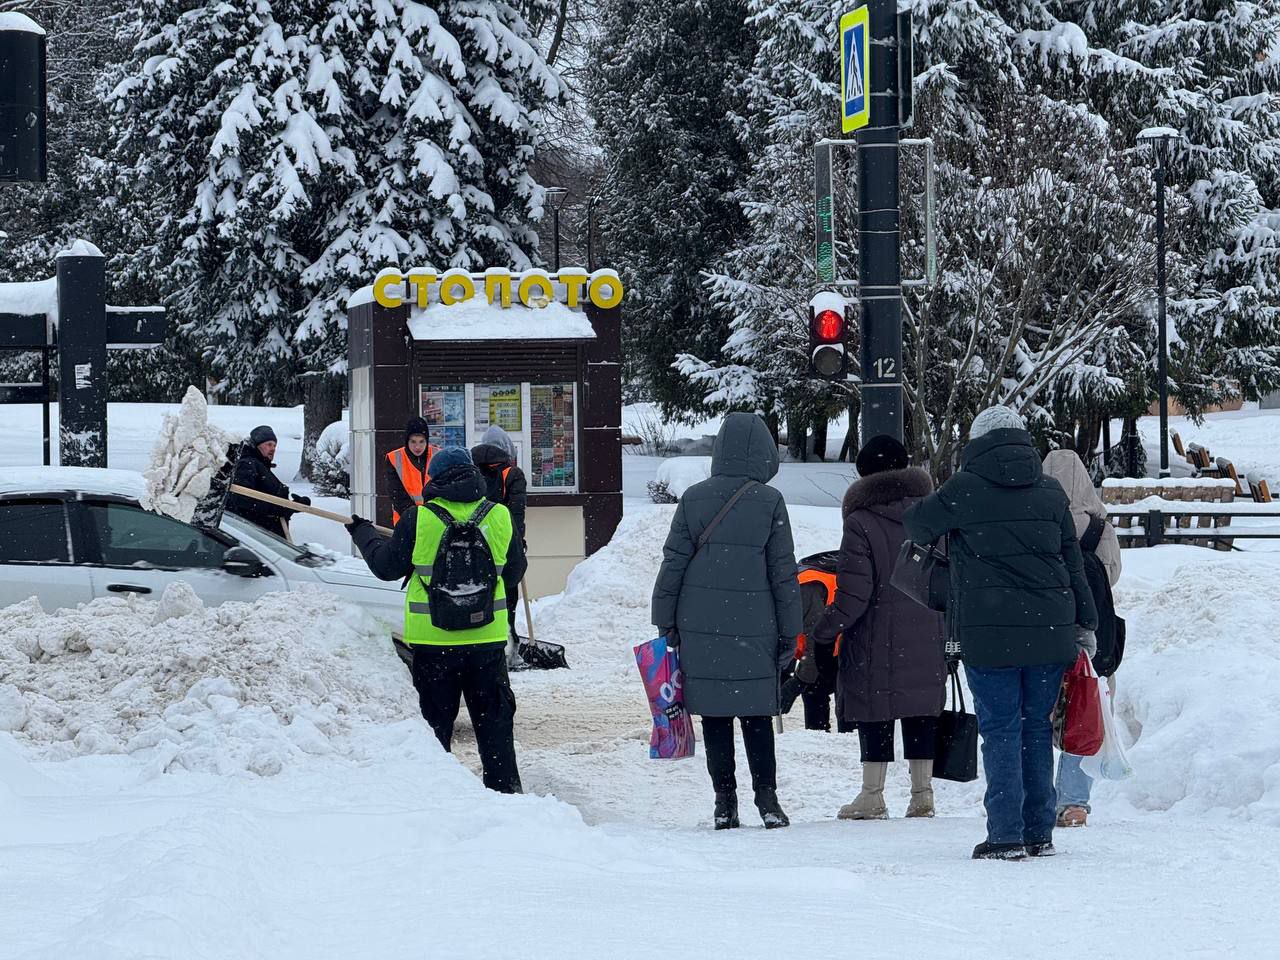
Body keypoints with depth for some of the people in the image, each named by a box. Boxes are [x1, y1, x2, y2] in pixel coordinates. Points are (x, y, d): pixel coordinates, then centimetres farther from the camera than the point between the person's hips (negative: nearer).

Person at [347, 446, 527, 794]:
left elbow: (386, 566, 3)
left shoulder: (418, 519, -9)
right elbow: (513, 573, 11)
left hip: (432, 641, -2)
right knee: (494, 719, 11)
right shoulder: (499, 517, -1)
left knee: (435, 719, 8)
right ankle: (505, 786, 12)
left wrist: (363, 533, 20)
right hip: (487, 639, 2)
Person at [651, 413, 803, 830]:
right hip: (754, 627, -1)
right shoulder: (770, 502, -5)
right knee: (756, 715, 7)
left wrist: (666, 623, 9)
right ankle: (767, 799, 2)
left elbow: (673, 563, 2)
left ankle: (725, 803, 7)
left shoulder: (694, 499, 0)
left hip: (701, 627, 1)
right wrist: (789, 631, 5)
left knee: (714, 715, 7)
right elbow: (784, 572, -2)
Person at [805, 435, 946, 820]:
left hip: (877, 643, -5)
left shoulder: (860, 524, -13)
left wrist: (822, 634, -6)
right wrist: (947, 633, 20)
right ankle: (922, 793, 12)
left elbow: (853, 596, -16)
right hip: (927, 641, 5)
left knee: (876, 715, 3)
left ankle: (873, 796, 5)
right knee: (921, 714, 10)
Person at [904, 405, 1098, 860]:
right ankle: (1039, 833, 12)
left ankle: (1007, 835, -6)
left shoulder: (965, 489, -3)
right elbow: (1073, 560, 12)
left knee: (1000, 729, -1)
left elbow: (917, 524, 13)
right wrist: (1084, 622, 17)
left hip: (988, 634, -4)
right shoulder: (1050, 490, 10)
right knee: (1037, 727, 11)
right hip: (1049, 630, 4)